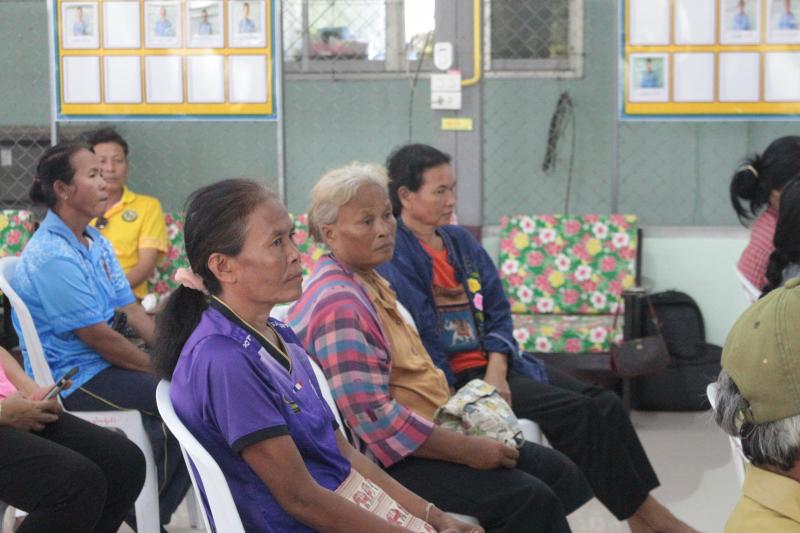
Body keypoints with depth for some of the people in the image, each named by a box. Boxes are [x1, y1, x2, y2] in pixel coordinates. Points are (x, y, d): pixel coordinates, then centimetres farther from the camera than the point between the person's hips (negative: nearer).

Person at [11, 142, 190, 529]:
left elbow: (131, 311, 10)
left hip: (104, 364, 9)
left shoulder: (96, 242, 11)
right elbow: (98, 338, -19)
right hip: (72, 378, -9)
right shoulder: (52, 257, -19)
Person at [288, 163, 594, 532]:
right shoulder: (340, 304, -20)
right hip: (389, 460, -11)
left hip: (427, 431, 11)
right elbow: (371, 417, -26)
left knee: (557, 472, 6)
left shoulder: (368, 282, 13)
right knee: (531, 498, -21)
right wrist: (466, 450, -22)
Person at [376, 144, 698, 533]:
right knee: (578, 412, -18)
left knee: (604, 404, -7)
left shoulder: (461, 242, 12)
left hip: (494, 365, 8)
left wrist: (497, 371, -8)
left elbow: (498, 312, 10)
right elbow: (419, 343, -18)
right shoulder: (394, 257, -12)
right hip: (454, 381, -8)